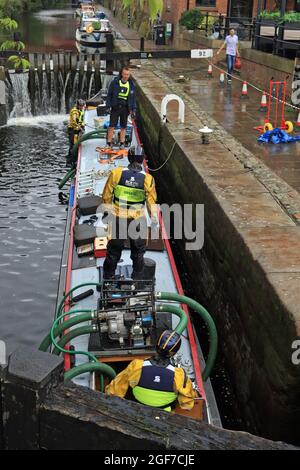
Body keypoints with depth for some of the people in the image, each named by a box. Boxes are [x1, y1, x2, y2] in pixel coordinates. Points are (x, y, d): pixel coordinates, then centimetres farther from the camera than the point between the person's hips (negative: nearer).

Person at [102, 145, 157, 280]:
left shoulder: (116, 173, -13)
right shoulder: (147, 179, -14)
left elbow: (107, 195, -4)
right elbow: (151, 201, -5)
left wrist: (107, 211, 12)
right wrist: (154, 218, 10)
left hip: (118, 218, 1)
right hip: (138, 220, -1)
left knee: (114, 249, 18)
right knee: (138, 250, 20)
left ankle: (108, 276, 31)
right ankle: (137, 277, 32)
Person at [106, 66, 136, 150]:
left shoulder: (131, 85, 4)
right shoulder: (114, 83, -3)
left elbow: (133, 98, 11)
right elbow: (109, 95, 1)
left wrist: (134, 109, 4)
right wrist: (108, 106, -5)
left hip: (125, 108, 2)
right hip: (115, 107, -2)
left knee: (123, 127, 8)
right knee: (112, 126, -2)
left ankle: (122, 144, 17)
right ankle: (109, 143, 6)